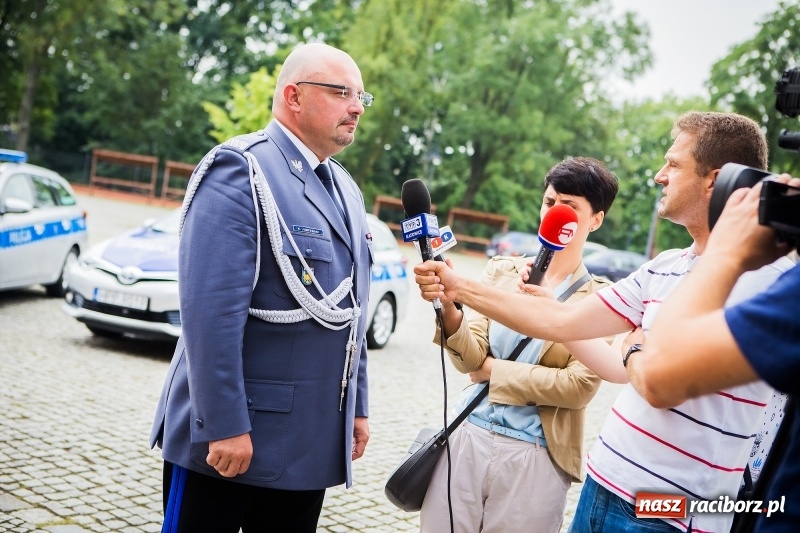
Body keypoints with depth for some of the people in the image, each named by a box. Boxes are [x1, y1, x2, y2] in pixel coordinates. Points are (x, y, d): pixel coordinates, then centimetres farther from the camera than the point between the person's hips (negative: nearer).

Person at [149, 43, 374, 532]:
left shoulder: (346, 190, 14)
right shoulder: (240, 171, -13)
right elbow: (213, 309, -21)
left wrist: (356, 408, 17)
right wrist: (225, 426, -22)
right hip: (230, 438, -8)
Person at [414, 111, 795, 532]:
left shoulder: (766, 276, -17)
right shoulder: (664, 268, 8)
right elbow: (562, 322, 9)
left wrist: (635, 352, -3)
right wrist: (458, 289, 7)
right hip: (603, 481, 7)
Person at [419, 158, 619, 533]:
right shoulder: (501, 270, 5)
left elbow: (579, 388, -12)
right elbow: (468, 358, -4)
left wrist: (492, 368, -9)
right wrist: (448, 307, -24)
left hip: (535, 458, -2)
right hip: (467, 436, 3)